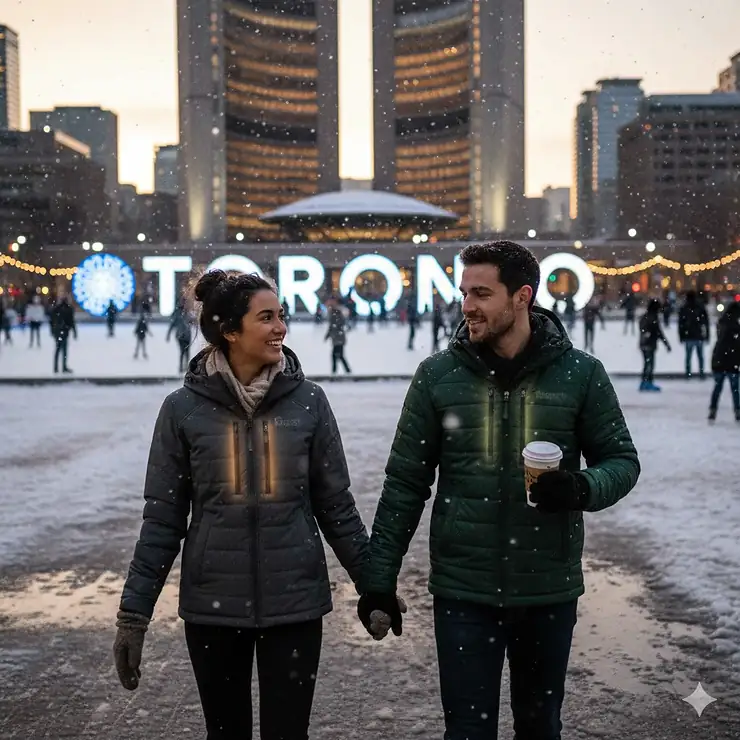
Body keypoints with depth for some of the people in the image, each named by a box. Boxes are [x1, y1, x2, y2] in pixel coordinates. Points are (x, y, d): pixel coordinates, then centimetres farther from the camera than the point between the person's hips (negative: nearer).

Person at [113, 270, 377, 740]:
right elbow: (162, 520, -1)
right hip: (212, 608, 0)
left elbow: (336, 506, 4)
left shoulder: (307, 401, -2)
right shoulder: (184, 409, -4)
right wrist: (134, 613, -3)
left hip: (294, 604, 0)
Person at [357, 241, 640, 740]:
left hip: (550, 590, 1)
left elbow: (621, 460, 3)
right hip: (463, 591, 0)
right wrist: (380, 578, -1)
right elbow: (406, 482, 1)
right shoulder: (438, 375, -3)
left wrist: (584, 488, -19)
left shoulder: (580, 374, -4)